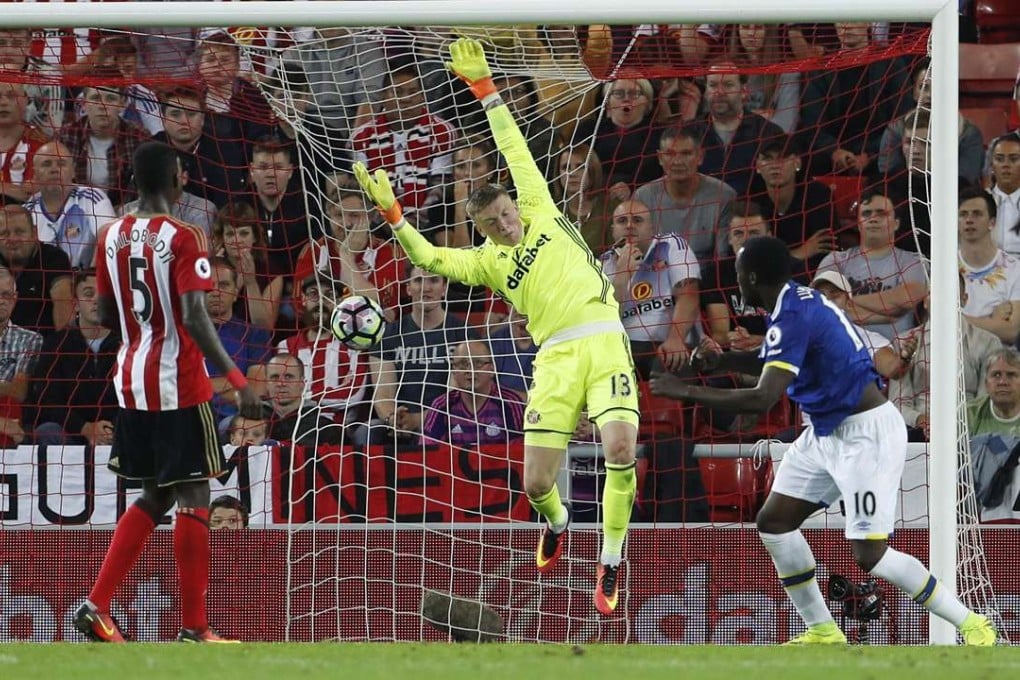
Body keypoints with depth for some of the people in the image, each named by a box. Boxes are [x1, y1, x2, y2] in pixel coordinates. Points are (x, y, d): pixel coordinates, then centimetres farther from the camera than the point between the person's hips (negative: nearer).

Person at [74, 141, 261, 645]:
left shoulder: (112, 237, 6)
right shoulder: (183, 239, -13)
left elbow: (106, 315, 12)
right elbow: (196, 319, -20)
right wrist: (238, 381, -20)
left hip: (131, 384, 7)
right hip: (179, 386, -7)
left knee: (155, 496, 17)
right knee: (193, 498, -1)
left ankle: (96, 606, 8)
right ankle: (193, 628, -1)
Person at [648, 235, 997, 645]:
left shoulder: (792, 318, -24)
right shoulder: (800, 300, 6)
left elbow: (762, 400, -31)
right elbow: (778, 363, 26)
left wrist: (688, 392, -24)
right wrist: (722, 360, 10)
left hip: (866, 434, -10)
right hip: (827, 432, 10)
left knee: (869, 556, -13)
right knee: (774, 522, 8)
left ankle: (970, 625, -2)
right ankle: (823, 633, 16)